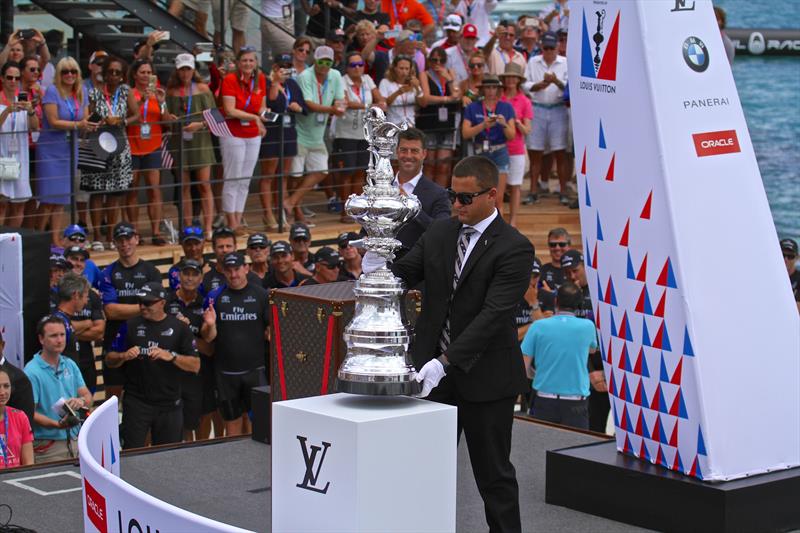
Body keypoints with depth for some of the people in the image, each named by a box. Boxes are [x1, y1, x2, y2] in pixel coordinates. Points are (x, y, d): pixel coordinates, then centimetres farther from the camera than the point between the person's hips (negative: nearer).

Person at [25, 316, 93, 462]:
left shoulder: (70, 365, 10)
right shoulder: (32, 372, -11)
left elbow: (87, 396, 10)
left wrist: (81, 400, -14)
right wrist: (57, 424, -28)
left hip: (74, 439, 6)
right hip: (47, 446, -6)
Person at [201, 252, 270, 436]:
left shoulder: (260, 295, 0)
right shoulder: (216, 297, 5)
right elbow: (208, 337, 3)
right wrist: (210, 325, -18)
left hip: (255, 369, -2)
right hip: (226, 371, 2)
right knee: (232, 420, 9)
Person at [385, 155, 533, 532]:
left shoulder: (514, 249, -14)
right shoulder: (439, 233, 7)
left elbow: (493, 314, -22)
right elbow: (403, 274, 7)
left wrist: (446, 362, -30)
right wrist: (376, 267, -18)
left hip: (484, 376, -5)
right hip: (433, 369, 5)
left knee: (493, 472, 5)